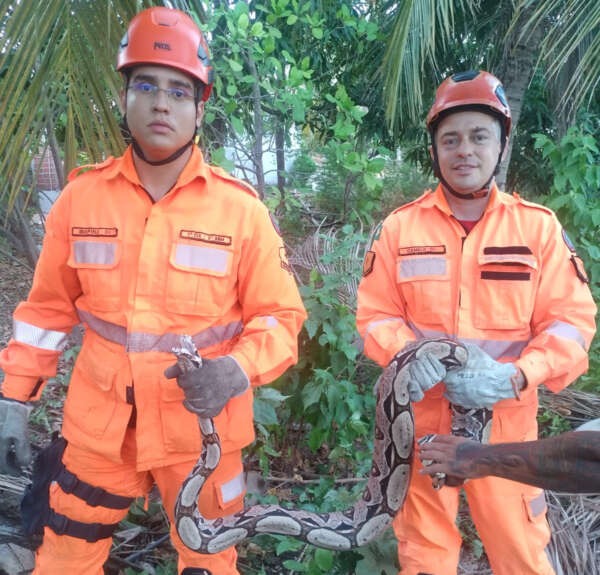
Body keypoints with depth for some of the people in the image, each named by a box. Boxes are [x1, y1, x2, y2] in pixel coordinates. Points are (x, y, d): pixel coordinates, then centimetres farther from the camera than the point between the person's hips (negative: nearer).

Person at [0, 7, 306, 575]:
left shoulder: (239, 207, -9)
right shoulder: (82, 195, -3)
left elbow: (280, 315, -5)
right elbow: (48, 308, 7)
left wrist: (237, 369, -23)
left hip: (199, 428, -1)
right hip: (100, 425, 2)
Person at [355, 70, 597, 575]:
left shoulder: (539, 226, -1)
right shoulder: (399, 226, 0)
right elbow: (375, 315, 2)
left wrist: (515, 377, -19)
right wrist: (409, 354, -18)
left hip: (507, 421, 0)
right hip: (421, 419, 1)